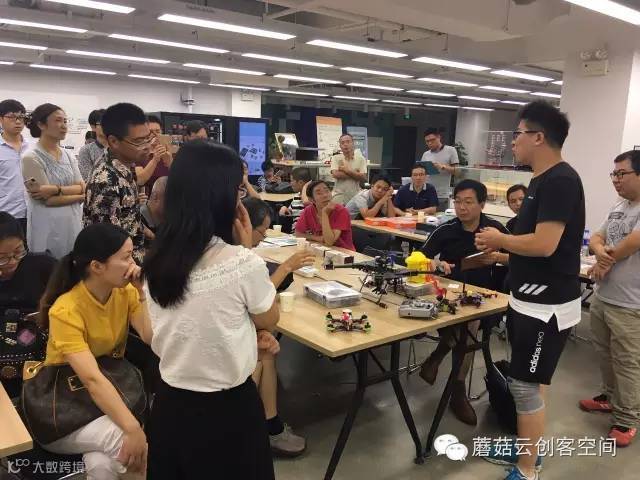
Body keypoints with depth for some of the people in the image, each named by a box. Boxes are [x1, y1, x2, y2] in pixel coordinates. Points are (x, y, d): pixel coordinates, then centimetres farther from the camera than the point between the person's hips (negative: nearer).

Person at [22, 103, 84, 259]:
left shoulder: (68, 155, 8)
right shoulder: (31, 158, -10)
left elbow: (82, 188, 0)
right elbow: (48, 200, -15)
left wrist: (56, 189, -16)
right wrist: (79, 195, -9)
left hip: (74, 223, 6)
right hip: (48, 228, -5)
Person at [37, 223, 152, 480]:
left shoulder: (125, 292, -7)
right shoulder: (66, 311, -23)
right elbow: (92, 380, -34)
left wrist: (141, 292, -22)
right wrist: (133, 430, -43)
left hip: (114, 390, 4)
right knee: (124, 439, -31)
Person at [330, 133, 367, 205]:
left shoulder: (361, 159, 4)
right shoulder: (335, 158, 4)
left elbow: (364, 178, -6)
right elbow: (336, 174, -13)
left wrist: (347, 170, -11)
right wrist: (355, 173, -8)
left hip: (356, 196, 1)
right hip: (339, 195, -1)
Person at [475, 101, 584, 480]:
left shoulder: (561, 180, -20)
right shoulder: (543, 180, 11)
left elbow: (544, 244, -27)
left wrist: (499, 239, -12)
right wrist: (501, 247, 5)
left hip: (547, 306, -10)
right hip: (530, 300, 10)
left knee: (526, 386, 0)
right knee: (527, 382, 20)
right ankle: (526, 448, 36)